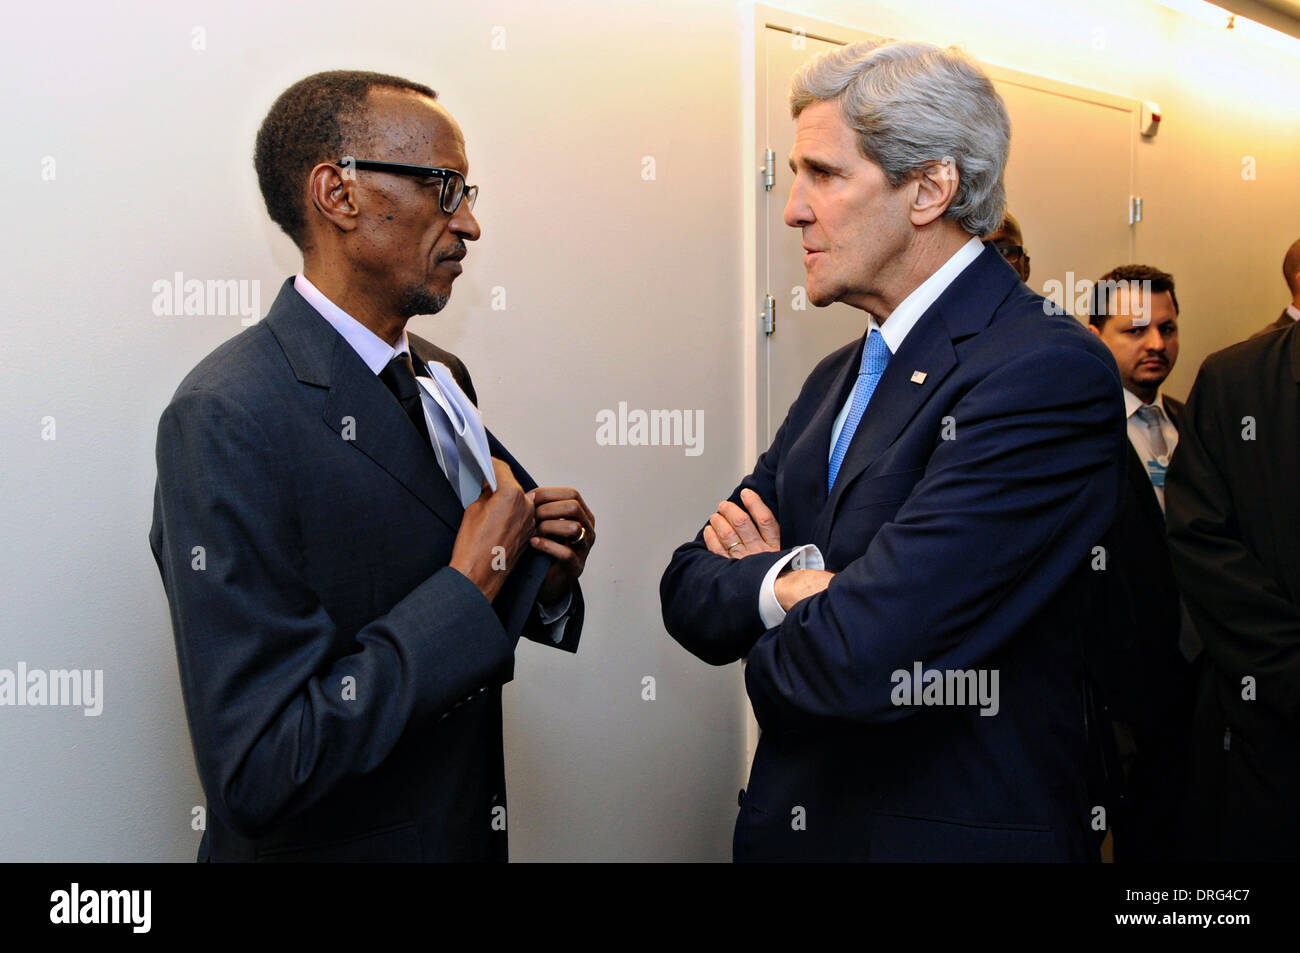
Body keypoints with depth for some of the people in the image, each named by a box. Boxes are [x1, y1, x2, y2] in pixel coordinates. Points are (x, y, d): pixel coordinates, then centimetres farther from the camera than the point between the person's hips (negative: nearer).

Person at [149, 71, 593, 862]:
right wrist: (470, 583, -24)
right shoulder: (226, 418, -24)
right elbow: (259, 775, -29)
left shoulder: (444, 378, 1)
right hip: (329, 841, -7)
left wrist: (544, 573, -8)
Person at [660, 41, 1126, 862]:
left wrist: (769, 644, -7)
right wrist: (787, 585, -18)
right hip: (795, 824, 7)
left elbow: (857, 661, -29)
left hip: (957, 834, -7)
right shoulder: (836, 380, 8)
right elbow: (691, 591, 3)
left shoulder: (1049, 372, -21)